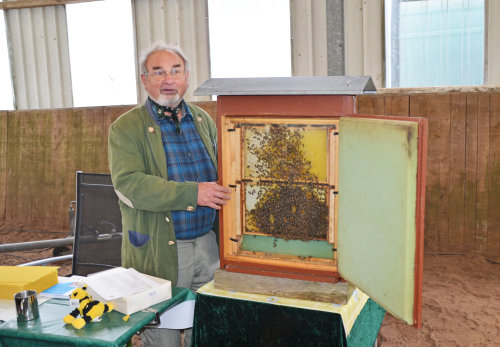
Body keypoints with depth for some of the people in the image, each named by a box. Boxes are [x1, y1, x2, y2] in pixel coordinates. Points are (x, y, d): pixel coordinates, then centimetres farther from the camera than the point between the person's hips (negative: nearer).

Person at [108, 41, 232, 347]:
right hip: (159, 250, -4)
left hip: (207, 243, 5)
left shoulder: (204, 120, 11)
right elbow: (128, 184, -19)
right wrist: (193, 193, -25)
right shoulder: (126, 128, -6)